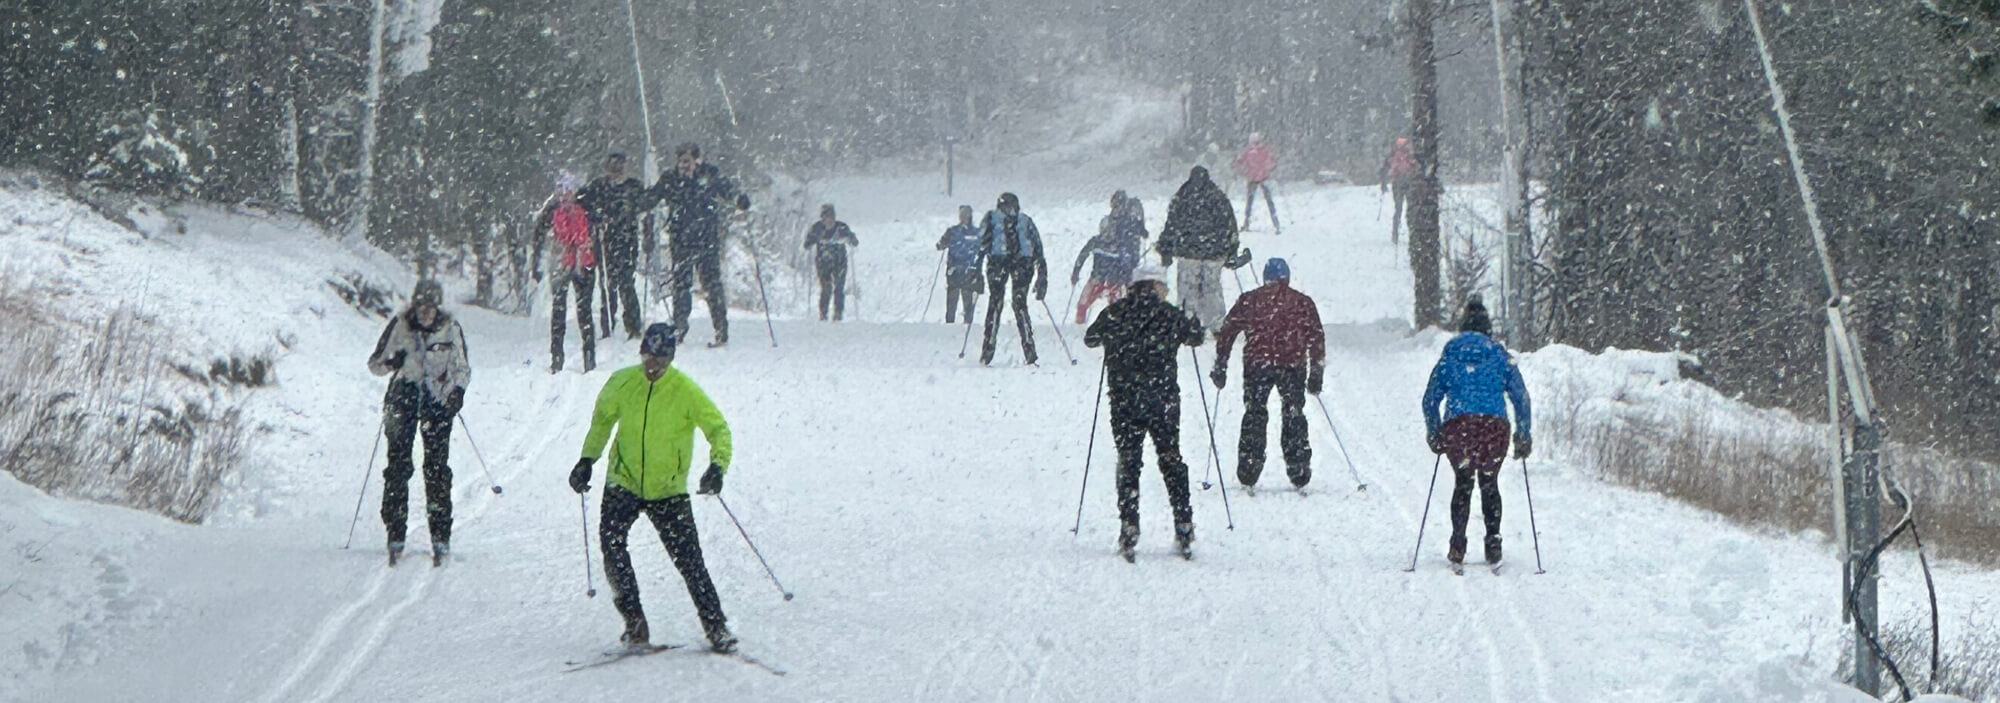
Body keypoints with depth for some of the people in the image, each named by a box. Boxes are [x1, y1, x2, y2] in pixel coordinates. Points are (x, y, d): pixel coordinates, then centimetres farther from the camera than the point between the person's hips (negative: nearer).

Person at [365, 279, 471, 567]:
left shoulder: (451, 329, 1)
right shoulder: (399, 325, -1)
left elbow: (462, 368, 13)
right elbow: (374, 363, 5)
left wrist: (458, 390, -6)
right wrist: (391, 363, -17)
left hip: (438, 403, 0)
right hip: (403, 397, 0)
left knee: (437, 468, -6)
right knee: (398, 465, -6)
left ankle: (441, 539, -3)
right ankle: (395, 536, -1)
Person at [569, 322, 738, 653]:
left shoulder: (685, 390, -10)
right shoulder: (622, 383, -2)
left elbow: (718, 428, -7)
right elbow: (602, 419, 17)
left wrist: (718, 465, -24)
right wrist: (587, 460, 11)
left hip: (668, 490, -2)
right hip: (623, 483, 2)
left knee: (689, 560, -7)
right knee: (611, 543, -17)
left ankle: (716, 628, 4)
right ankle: (634, 625, -8)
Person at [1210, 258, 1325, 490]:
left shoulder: (1249, 300, 10)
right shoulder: (1302, 302, 11)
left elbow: (1227, 331, 7)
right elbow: (1317, 338, 9)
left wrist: (1220, 366, 11)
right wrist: (1316, 374, 14)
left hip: (1256, 364, 0)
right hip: (1293, 365, 0)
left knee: (1254, 414, 10)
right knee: (1293, 415, 10)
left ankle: (1248, 472, 4)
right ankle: (1298, 473, 7)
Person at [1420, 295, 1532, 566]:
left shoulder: (1449, 357, 13)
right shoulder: (1500, 356, 12)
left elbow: (1430, 398, 11)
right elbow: (1521, 397, 7)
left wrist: (1434, 434, 20)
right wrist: (1523, 435, 12)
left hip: (1457, 425, 0)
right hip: (1494, 425, 0)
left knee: (1463, 483, 14)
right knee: (1489, 484, 14)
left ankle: (1457, 547, 2)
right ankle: (1493, 544, 5)